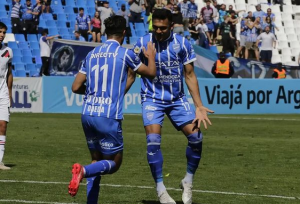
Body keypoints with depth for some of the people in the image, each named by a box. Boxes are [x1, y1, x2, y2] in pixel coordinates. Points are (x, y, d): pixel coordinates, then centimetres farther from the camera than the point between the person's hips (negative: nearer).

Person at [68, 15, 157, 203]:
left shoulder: (92, 54, 11)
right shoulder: (125, 53, -2)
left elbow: (76, 87, 13)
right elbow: (151, 73, 12)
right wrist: (151, 56, 31)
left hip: (87, 114, 6)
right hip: (108, 117, -6)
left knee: (98, 160, 17)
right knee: (114, 163, 4)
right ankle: (84, 170, -25)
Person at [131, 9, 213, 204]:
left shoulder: (182, 44, -7)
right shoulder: (142, 43, -9)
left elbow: (190, 76, 0)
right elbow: (131, 74, 1)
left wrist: (199, 106, -5)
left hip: (177, 99, 2)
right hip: (152, 99, -2)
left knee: (196, 136, -10)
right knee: (154, 139, -20)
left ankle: (188, 181, 11)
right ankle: (160, 188, -8)